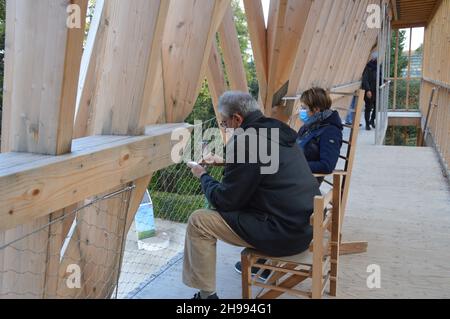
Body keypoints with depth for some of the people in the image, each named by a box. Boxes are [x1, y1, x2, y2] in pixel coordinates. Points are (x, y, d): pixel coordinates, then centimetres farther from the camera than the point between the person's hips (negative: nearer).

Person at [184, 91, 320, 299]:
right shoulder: (277, 131, 8)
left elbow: (225, 201, -10)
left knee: (198, 222, -3)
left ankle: (206, 294, 9)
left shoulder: (244, 142, -17)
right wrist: (226, 162, 25)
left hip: (284, 234, -9)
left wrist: (203, 176, 6)